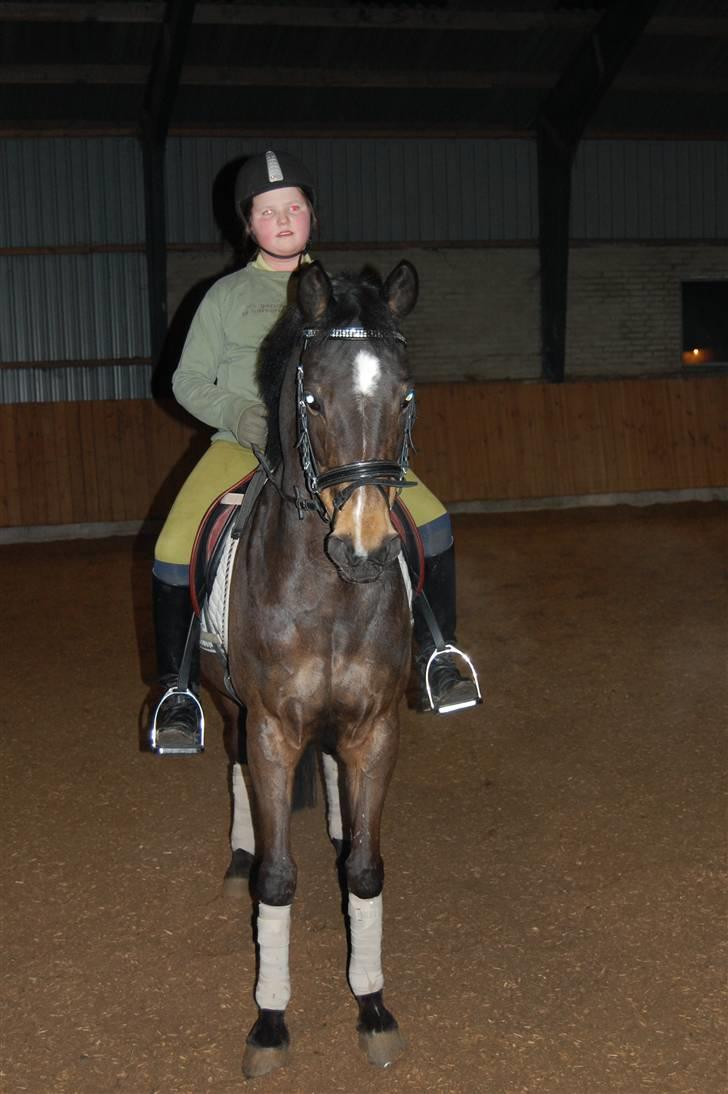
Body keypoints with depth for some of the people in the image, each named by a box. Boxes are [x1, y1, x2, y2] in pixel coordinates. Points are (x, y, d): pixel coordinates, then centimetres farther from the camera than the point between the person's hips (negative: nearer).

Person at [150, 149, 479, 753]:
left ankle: (436, 656, 5)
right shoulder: (227, 295, 6)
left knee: (431, 521, -14)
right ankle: (177, 690, -1)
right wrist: (243, 417, -12)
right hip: (243, 446, -1)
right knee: (174, 550, -21)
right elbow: (189, 381, 6)